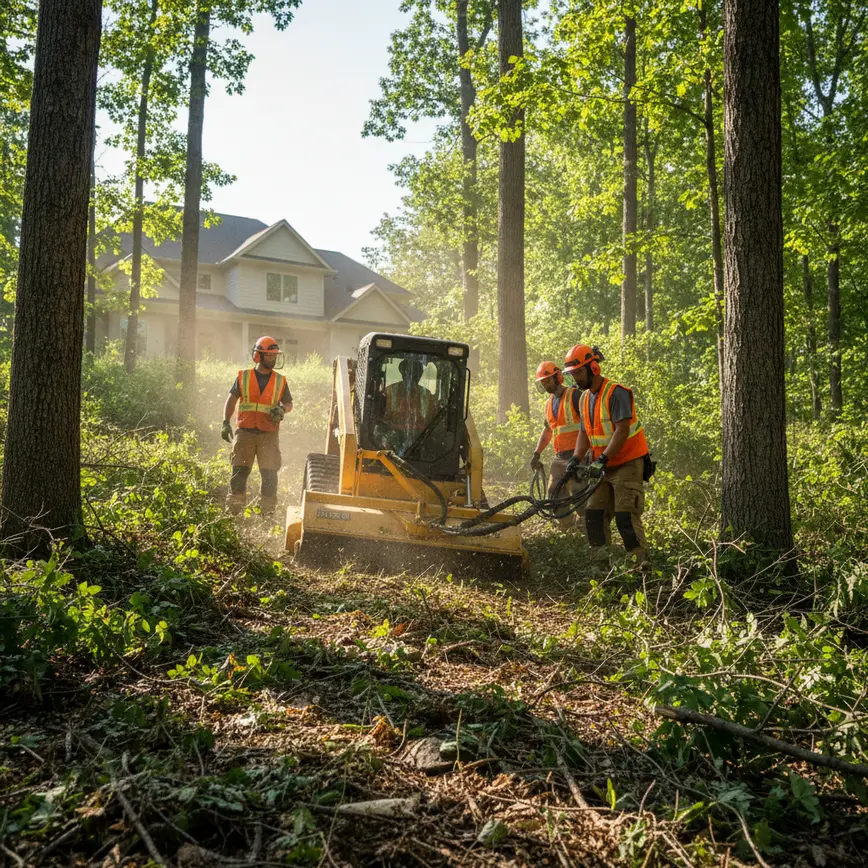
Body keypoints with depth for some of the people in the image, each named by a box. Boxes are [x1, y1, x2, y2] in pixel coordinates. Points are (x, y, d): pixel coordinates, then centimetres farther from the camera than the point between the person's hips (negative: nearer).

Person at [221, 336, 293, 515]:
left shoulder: (280, 381, 9)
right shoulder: (243, 377, 6)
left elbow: (289, 403, 12)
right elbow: (231, 401, 9)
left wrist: (282, 409, -11)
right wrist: (226, 423, -1)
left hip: (269, 435, 1)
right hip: (245, 433, 0)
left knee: (270, 474, -2)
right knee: (239, 472, 2)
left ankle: (268, 512, 6)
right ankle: (234, 511, 8)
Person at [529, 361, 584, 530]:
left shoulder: (574, 395, -7)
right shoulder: (549, 403, 19)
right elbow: (547, 430, 27)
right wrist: (536, 453, 17)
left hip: (577, 455, -8)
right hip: (559, 457, 8)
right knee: (555, 495, 6)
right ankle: (568, 529, 19)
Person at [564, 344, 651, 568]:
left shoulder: (616, 393, -17)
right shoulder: (586, 398, 10)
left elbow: (622, 430, -25)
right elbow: (584, 432, 11)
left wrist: (602, 459, -31)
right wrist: (576, 457, -5)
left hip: (627, 463, -8)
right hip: (603, 467, 8)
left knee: (625, 516, -13)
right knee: (594, 514, 6)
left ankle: (641, 563, -10)